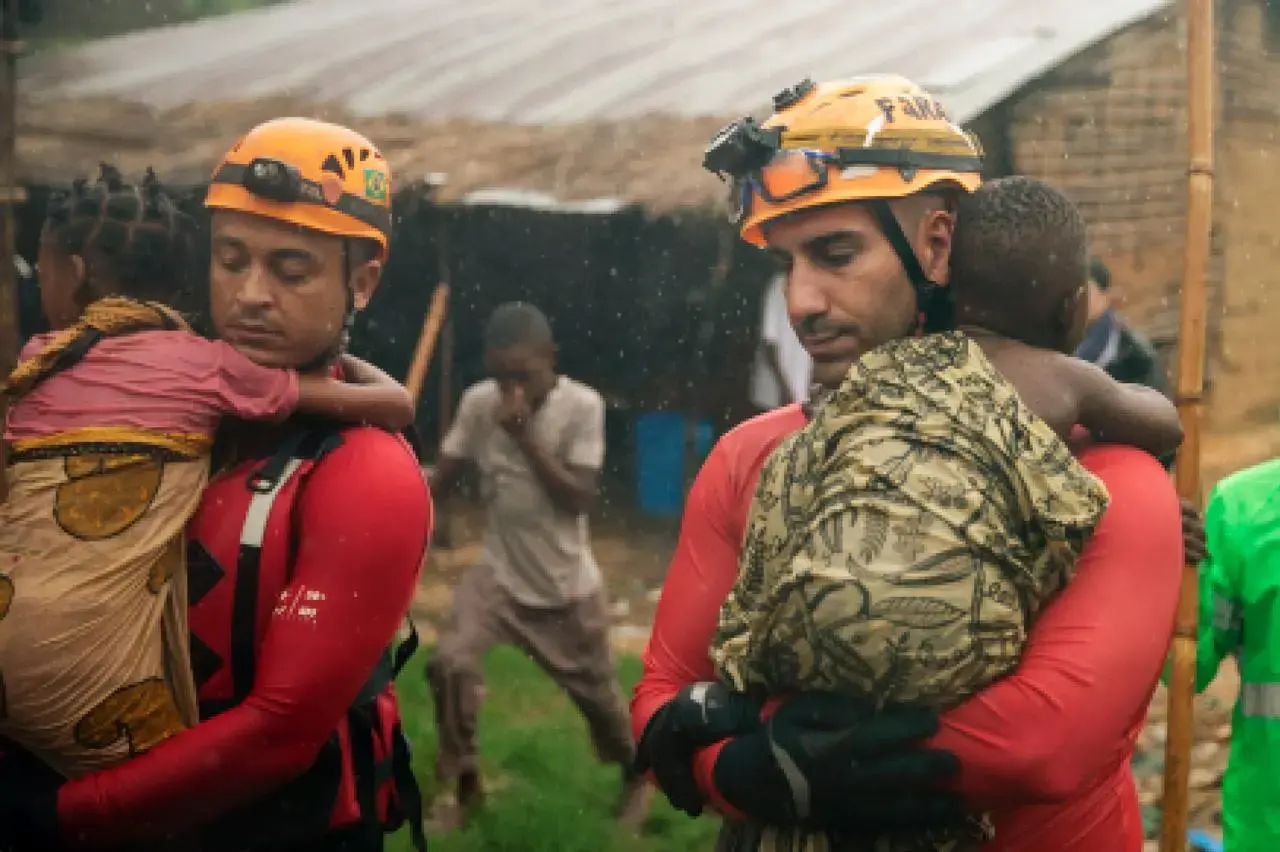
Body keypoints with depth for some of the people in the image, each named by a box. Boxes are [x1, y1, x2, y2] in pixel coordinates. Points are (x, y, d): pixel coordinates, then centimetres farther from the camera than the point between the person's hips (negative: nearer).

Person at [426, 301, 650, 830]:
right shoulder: (478, 402, -9)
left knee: (595, 689, 12)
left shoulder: (583, 405, -16)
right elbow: (443, 479, -1)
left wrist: (525, 436, -27)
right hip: (498, 572, 2)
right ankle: (465, 785, 3)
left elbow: (579, 498, -20)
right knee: (449, 662, -19)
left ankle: (635, 773, 43)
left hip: (567, 583, -1)